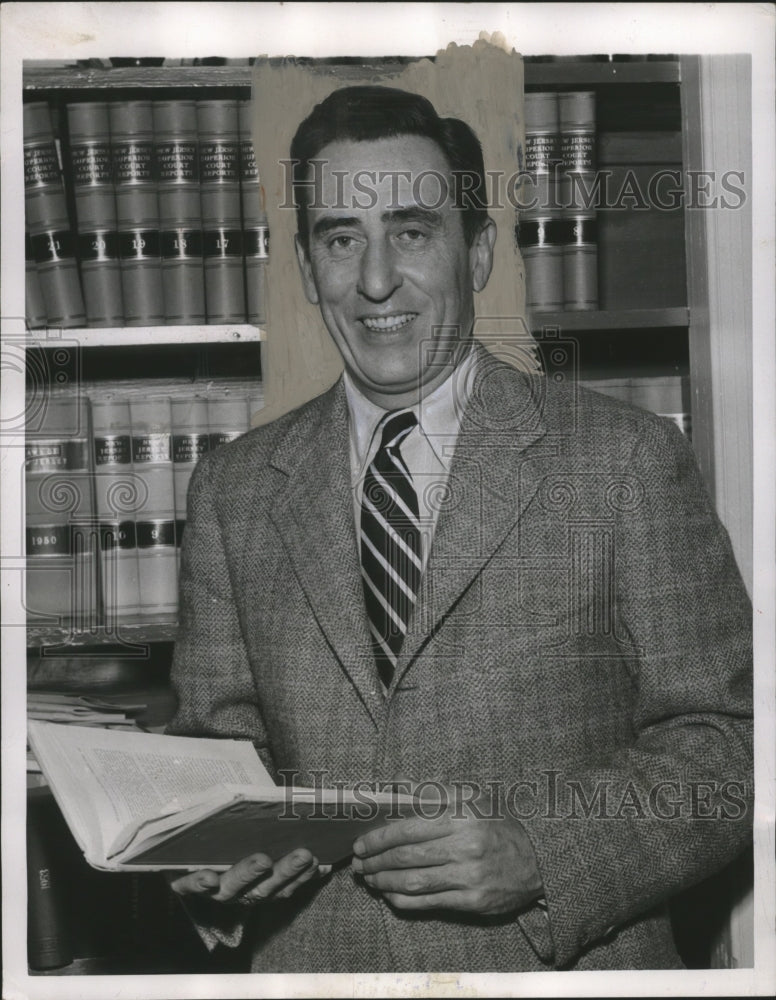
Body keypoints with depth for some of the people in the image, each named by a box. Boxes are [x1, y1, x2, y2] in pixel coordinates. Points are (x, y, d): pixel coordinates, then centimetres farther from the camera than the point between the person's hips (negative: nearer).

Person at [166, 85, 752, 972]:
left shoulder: (628, 459, -8)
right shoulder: (232, 489, 2)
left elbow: (726, 741, -8)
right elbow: (214, 736, 6)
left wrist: (537, 852, -22)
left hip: (558, 961, -2)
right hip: (313, 959, 3)